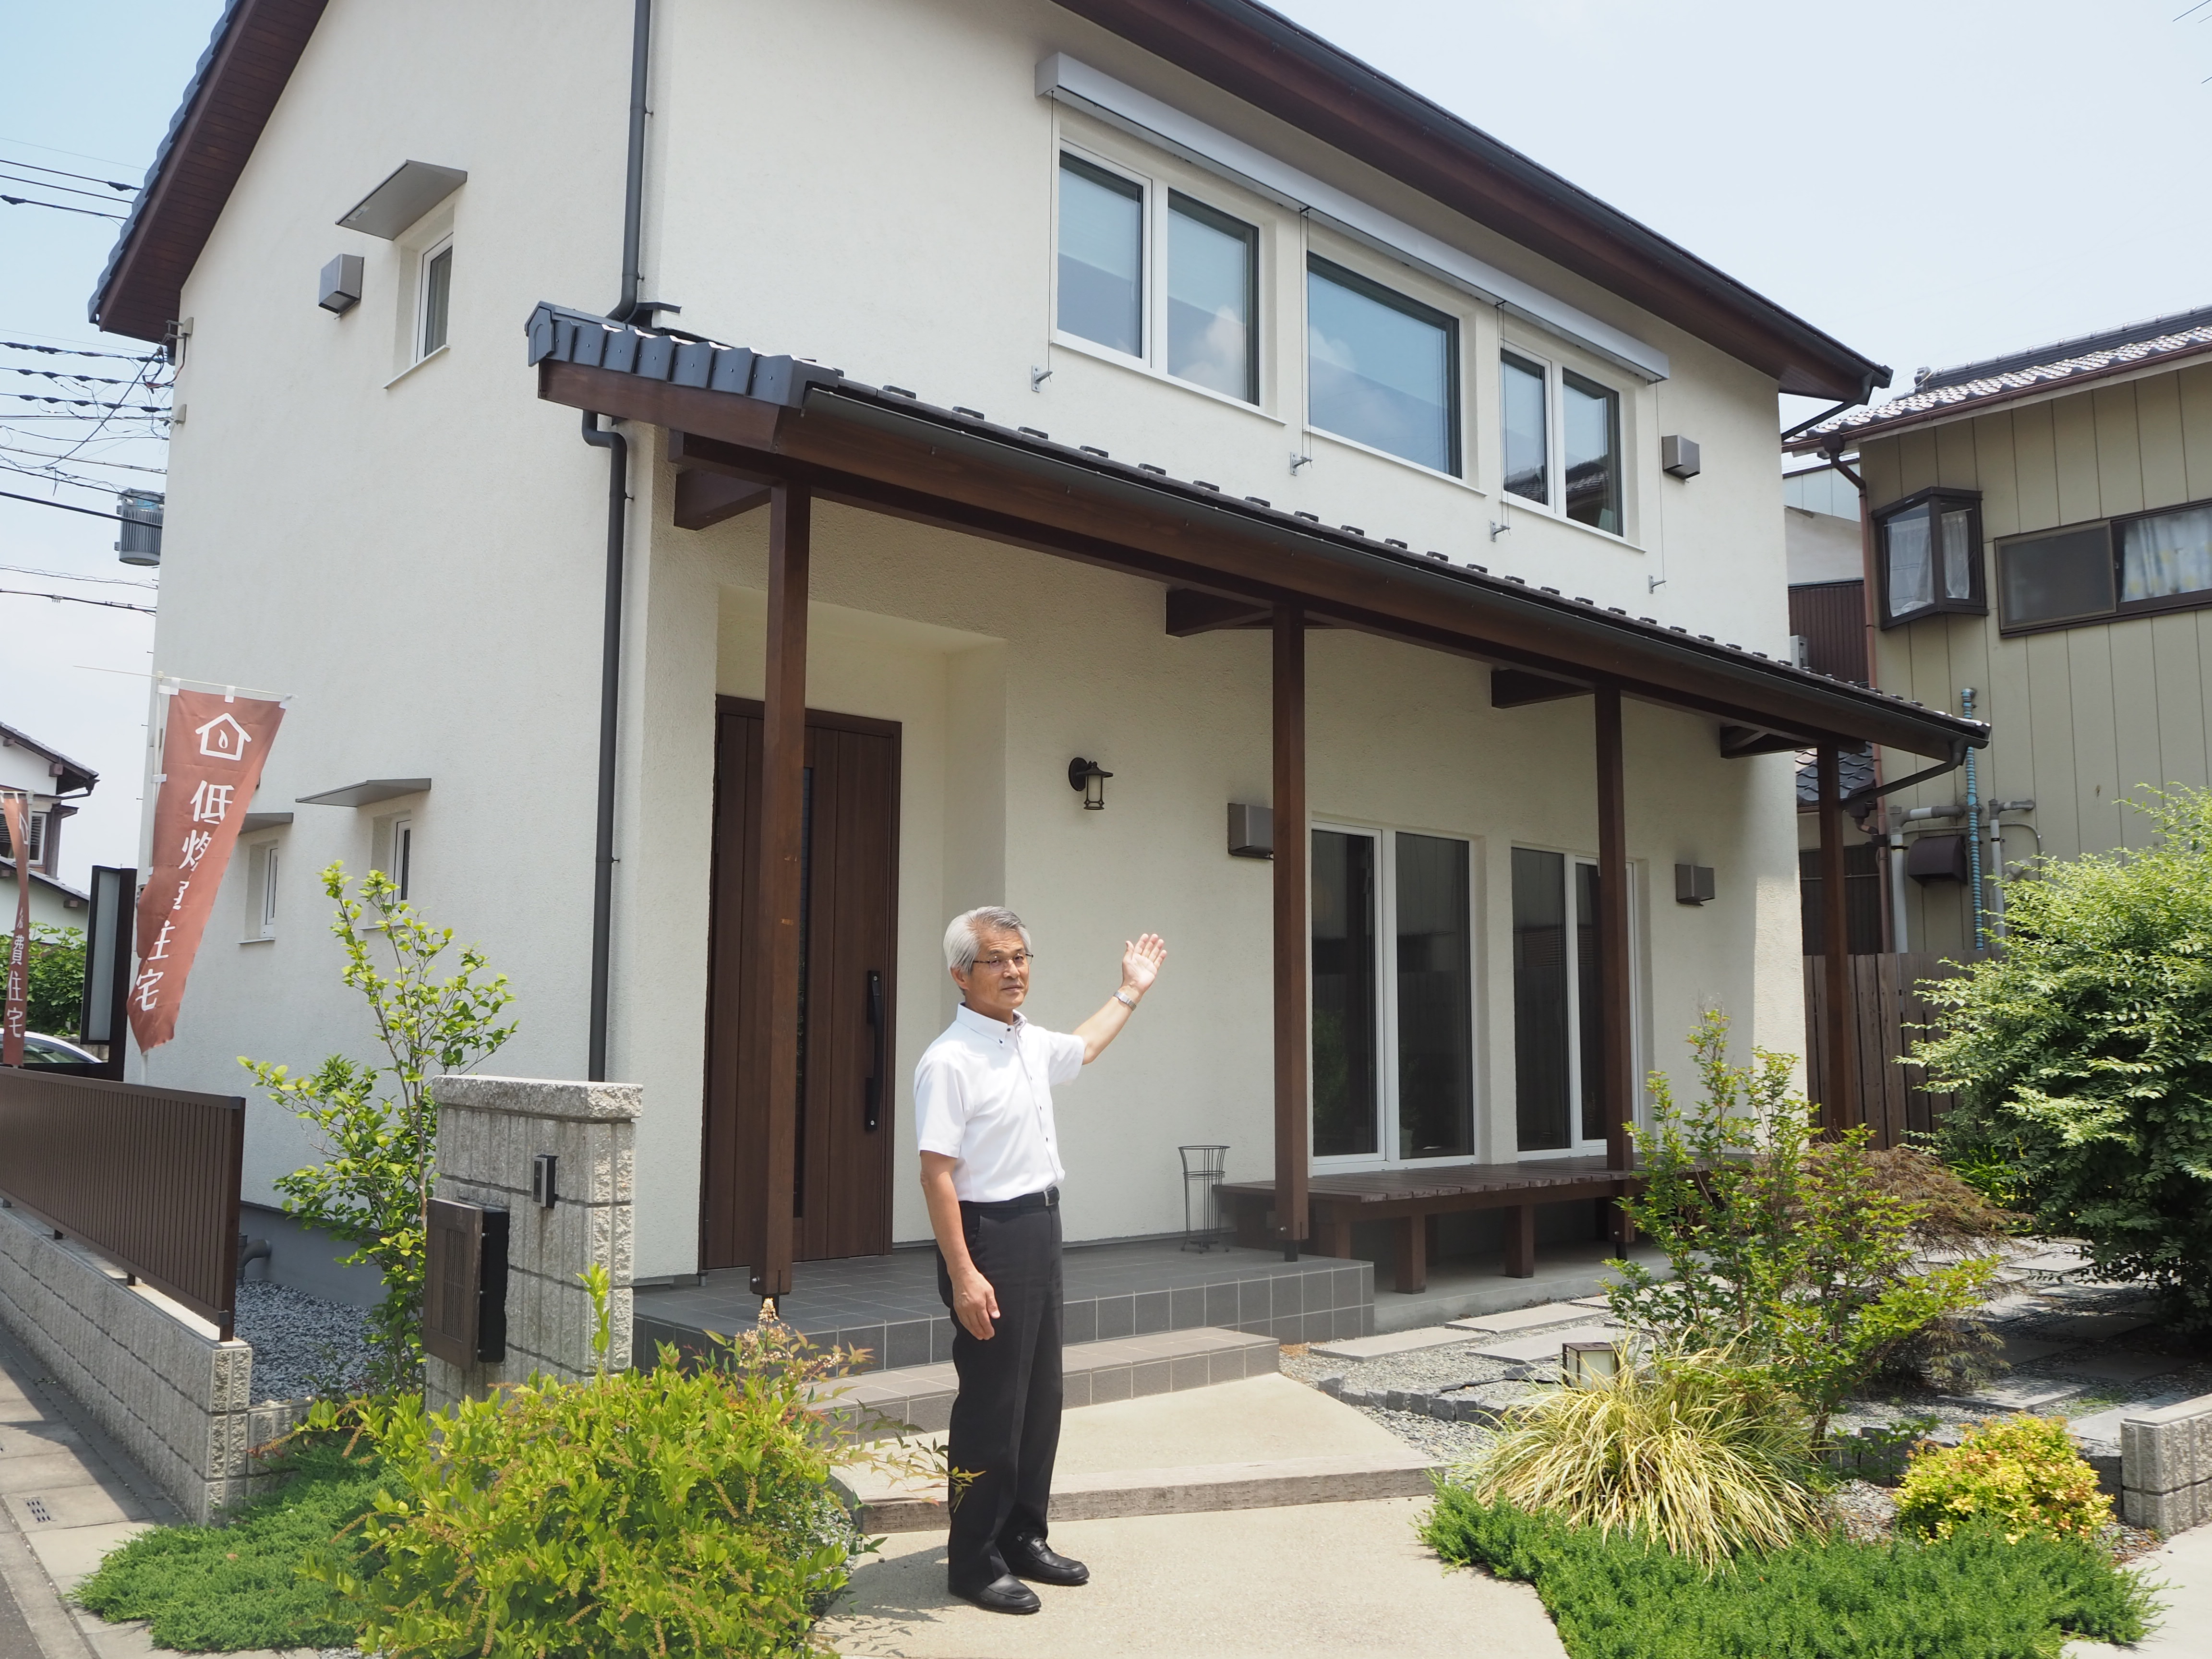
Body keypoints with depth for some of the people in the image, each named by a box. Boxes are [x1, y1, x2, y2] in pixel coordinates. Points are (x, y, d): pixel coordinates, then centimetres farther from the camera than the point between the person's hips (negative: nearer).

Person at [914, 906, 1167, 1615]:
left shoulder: (1031, 1043, 9)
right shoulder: (949, 1062, -18)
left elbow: (1081, 1050, 33)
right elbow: (937, 1175, -22)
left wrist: (1130, 992, 39)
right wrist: (963, 1275, -26)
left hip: (1040, 1226, 9)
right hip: (989, 1232, -9)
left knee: (1041, 1395, 15)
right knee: (992, 1404, -2)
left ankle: (1022, 1538, 28)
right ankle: (974, 1562, 11)